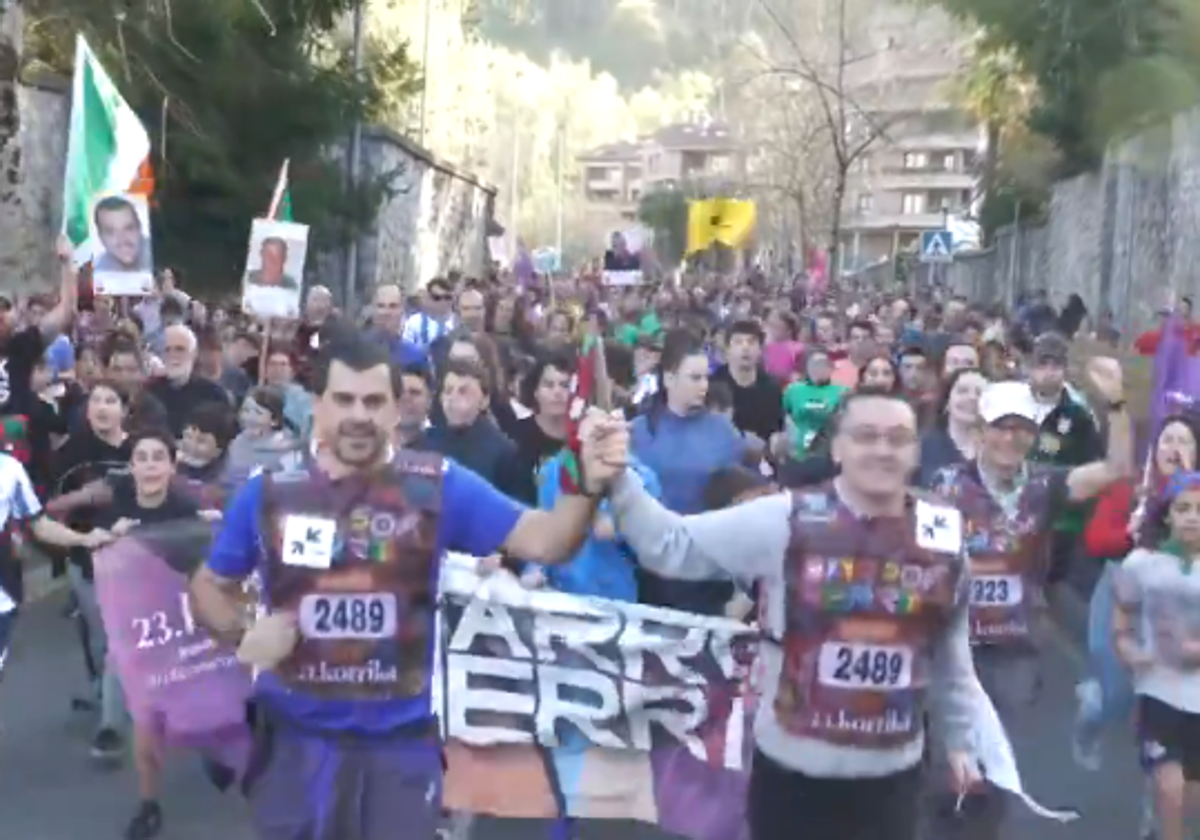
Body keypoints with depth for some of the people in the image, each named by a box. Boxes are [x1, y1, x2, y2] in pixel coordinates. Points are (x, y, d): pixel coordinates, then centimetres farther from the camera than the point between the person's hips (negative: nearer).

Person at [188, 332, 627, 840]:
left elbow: (544, 542, -14)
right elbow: (209, 584, 12)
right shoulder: (269, 492, -3)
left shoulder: (437, 486, -7)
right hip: (294, 736, 1)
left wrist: (588, 484, -33)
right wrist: (240, 636, -9)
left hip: (401, 738, -1)